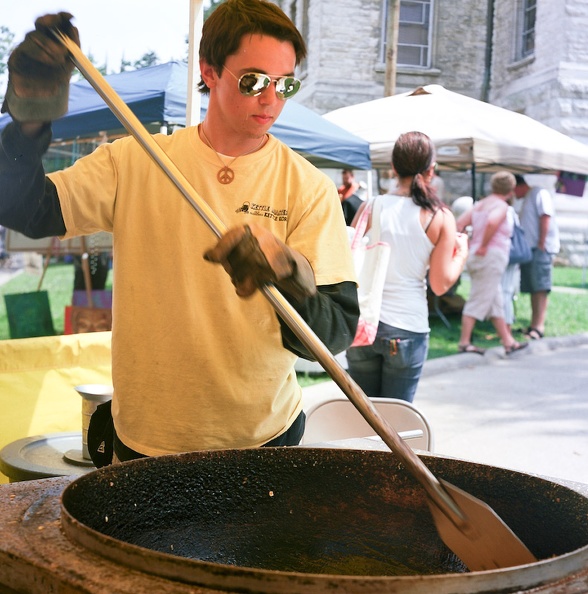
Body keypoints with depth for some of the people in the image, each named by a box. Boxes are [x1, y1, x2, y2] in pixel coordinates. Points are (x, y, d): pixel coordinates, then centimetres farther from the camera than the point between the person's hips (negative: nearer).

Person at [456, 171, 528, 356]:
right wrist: (484, 245, -19)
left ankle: (508, 342, 20)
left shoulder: (480, 204, 14)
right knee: (478, 302, -4)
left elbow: (460, 224, 8)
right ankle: (464, 342, -1)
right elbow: (492, 222, -30)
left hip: (477, 257, 9)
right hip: (491, 257, -9)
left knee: (496, 303, 13)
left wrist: (466, 246, 8)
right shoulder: (501, 206, -9)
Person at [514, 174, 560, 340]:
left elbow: (546, 217, -14)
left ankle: (539, 326, -15)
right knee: (533, 288, 8)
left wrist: (542, 244, -18)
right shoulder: (526, 200, 24)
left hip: (541, 247, -9)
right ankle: (534, 325, 12)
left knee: (540, 287, -12)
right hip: (529, 248, 9)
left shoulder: (539, 194, -4)